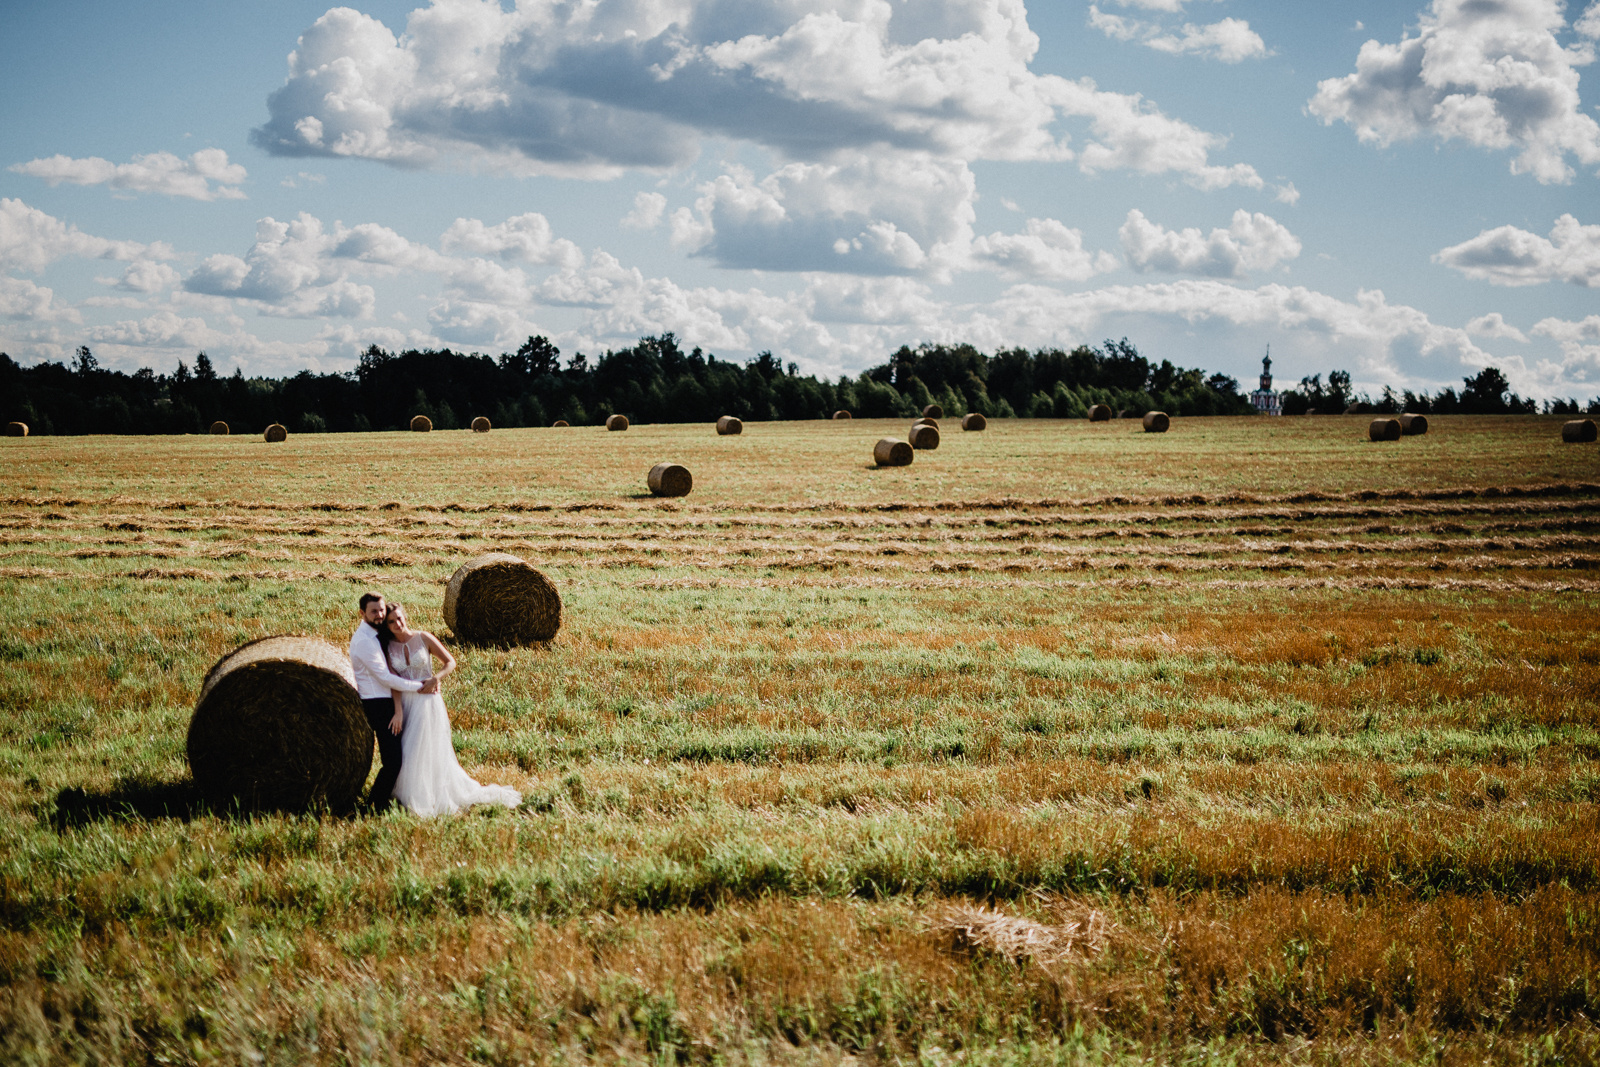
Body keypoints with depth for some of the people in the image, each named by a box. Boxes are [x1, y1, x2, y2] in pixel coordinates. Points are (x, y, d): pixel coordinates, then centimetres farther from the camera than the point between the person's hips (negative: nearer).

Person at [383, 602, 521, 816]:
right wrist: (398, 710, -16)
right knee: (406, 753, 5)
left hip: (427, 701, -3)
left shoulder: (423, 638, -5)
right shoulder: (388, 646, 0)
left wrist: (436, 679, -18)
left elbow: (450, 662, 0)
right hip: (404, 703, 3)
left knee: (429, 752, -5)